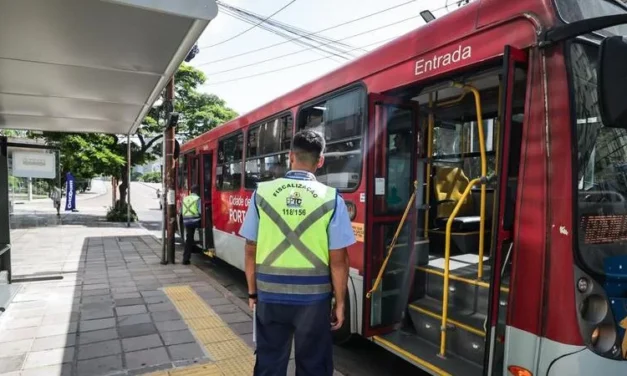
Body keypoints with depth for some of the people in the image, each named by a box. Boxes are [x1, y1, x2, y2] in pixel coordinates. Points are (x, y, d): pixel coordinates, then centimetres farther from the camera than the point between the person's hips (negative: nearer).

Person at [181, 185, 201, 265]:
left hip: (186, 221, 6)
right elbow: (200, 211, -13)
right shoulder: (197, 198, -5)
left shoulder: (185, 198, 15)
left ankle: (186, 259, 8)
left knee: (188, 239, 8)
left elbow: (183, 211, 16)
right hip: (195, 220, -6)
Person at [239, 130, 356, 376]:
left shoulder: (262, 192, -5)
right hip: (313, 297, -1)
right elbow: (338, 260, -9)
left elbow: (251, 251, 0)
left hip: (270, 294, 2)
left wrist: (252, 291, 13)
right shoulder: (331, 199, -11)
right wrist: (339, 303, 4)